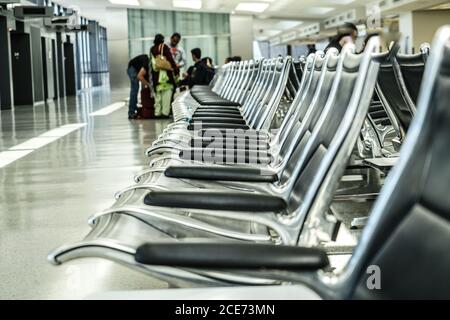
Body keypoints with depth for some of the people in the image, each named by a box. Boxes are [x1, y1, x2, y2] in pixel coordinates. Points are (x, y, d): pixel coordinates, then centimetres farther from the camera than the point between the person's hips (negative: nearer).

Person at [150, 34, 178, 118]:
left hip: (156, 75, 5)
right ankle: (165, 112, -8)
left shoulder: (152, 49, 12)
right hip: (166, 73, -5)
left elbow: (151, 63, 17)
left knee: (158, 94, 11)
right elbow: (170, 59, -8)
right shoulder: (164, 47, -3)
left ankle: (157, 113, 10)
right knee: (167, 93, -2)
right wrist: (176, 70, -3)